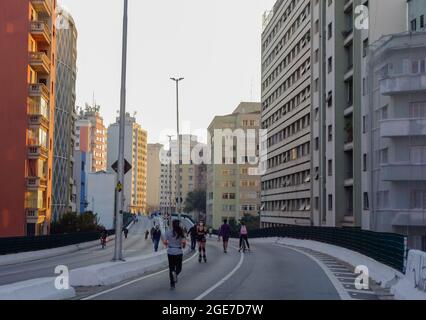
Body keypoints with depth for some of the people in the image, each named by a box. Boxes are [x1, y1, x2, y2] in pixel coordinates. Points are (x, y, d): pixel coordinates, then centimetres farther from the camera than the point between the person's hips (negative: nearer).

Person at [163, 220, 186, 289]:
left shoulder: (168, 232, -4)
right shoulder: (181, 232, -4)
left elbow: (165, 242, -7)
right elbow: (184, 242, -14)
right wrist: (183, 246, 8)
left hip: (170, 252, 1)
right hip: (179, 252, -1)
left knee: (171, 268, 11)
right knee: (179, 268, 13)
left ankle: (172, 284, 5)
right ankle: (176, 274, -22)